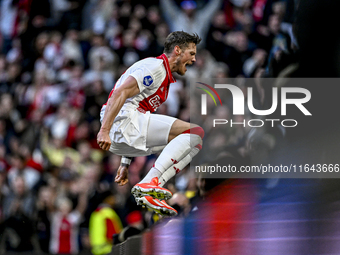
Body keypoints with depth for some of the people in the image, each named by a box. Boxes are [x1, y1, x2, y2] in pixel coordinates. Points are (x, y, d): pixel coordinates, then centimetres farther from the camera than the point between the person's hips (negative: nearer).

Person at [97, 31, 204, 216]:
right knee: (195, 132, -14)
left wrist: (125, 164, 29)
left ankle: (148, 193, -9)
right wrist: (104, 130, -27)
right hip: (123, 120, -10)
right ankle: (148, 183, -25)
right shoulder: (155, 67, -3)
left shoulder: (165, 76, 28)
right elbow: (120, 93, -17)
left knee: (194, 142, 8)